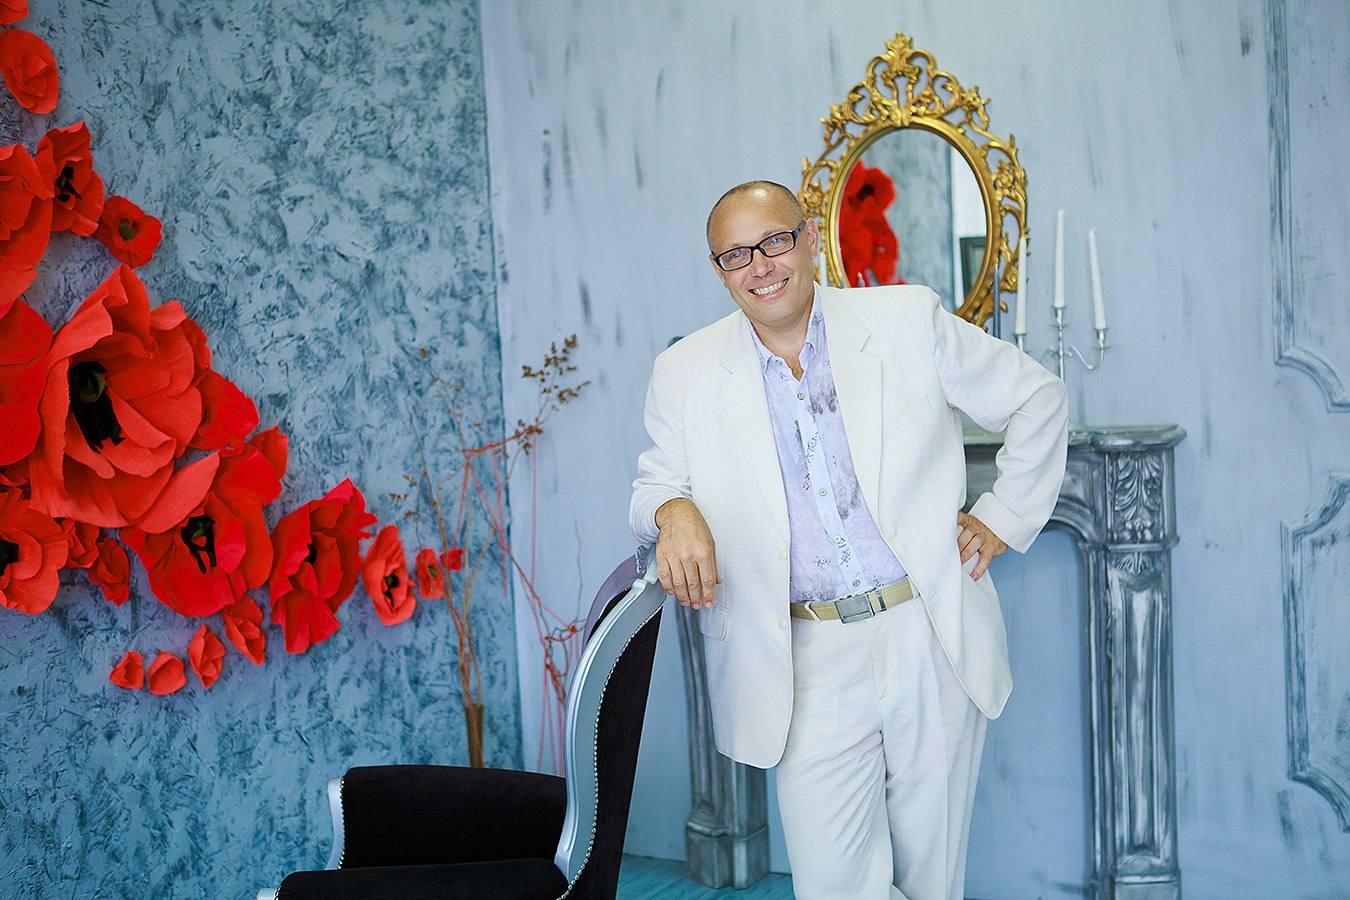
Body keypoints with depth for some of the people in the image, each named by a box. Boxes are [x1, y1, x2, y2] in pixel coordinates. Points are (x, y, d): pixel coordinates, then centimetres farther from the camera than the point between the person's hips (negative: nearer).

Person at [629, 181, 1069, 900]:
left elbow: (1037, 398, 13)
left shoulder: (909, 321, 2)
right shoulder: (685, 374, 4)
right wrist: (672, 510, -12)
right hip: (810, 665, 0)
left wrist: (1006, 516, 7)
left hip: (932, 644, 0)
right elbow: (656, 482, 11)